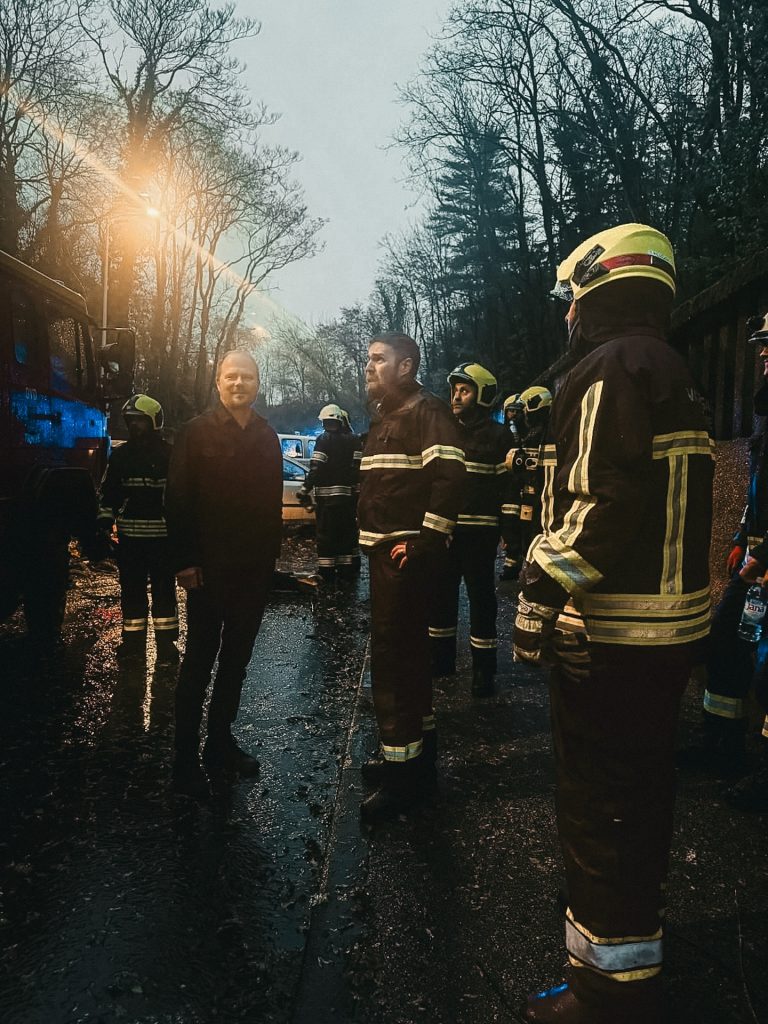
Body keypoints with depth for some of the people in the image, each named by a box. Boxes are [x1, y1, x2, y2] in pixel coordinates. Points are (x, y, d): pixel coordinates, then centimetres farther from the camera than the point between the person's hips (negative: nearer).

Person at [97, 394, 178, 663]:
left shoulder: (169, 454, -1)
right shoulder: (120, 454, 10)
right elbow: (108, 489, 16)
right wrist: (105, 517, 4)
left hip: (162, 533, -4)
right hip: (129, 534, 4)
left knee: (164, 588, 2)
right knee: (131, 588, 11)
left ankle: (166, 641, 12)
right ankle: (133, 640, 23)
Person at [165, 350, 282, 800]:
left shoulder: (267, 436, 10)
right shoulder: (198, 432, -3)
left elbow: (274, 502, 12)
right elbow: (179, 499, -7)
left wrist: (271, 556, 8)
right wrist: (185, 559, -13)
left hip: (255, 568, 5)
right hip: (210, 567, -5)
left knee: (236, 658, 13)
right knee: (200, 659, 1)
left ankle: (221, 741, 27)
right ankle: (186, 759, 11)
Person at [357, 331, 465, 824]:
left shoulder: (428, 412, -10)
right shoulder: (385, 417, 19)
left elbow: (450, 476, -22)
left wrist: (427, 540, -24)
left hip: (408, 554, -10)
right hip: (385, 551, 10)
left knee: (394, 655, -7)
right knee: (408, 652, 18)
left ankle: (403, 771, 4)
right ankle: (418, 750, 33)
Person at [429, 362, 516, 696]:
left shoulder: (498, 436, -1)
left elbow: (508, 484, -4)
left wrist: (509, 529, -10)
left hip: (480, 531, -5)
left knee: (481, 596, 1)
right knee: (440, 593, 11)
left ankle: (484, 668, 11)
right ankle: (441, 657, 26)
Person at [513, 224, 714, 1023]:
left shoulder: (610, 367, -13)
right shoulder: (676, 375, 16)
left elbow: (599, 500, -25)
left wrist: (542, 594, -20)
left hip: (608, 632, -10)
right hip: (674, 622, 10)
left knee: (597, 800, 1)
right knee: (643, 784, 23)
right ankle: (637, 936, 42)